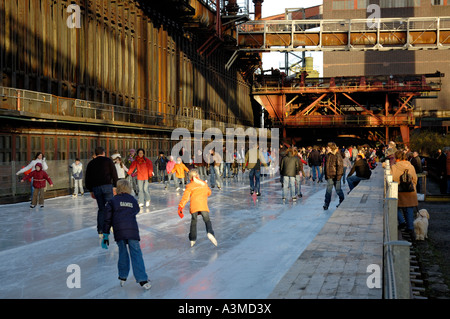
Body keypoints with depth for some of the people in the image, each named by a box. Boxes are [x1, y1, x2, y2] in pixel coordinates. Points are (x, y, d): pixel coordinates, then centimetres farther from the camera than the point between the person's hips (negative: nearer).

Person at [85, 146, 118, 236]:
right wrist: (114, 186, 0)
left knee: (101, 209, 9)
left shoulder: (91, 163, 17)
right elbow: (114, 174, -2)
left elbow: (87, 179, 17)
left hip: (96, 188, 3)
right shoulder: (108, 160, 7)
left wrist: (91, 191, 22)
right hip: (107, 186, -3)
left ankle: (100, 231, 6)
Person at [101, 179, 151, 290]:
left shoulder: (112, 201, 12)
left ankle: (123, 277, 21)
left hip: (119, 231, 0)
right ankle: (142, 279, -7)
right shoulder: (134, 201, 18)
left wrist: (106, 235, 13)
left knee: (122, 252, 15)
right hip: (132, 230, 0)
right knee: (136, 253, -1)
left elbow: (107, 219, 9)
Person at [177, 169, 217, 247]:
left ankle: (192, 239, 18)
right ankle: (210, 233, -28)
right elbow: (209, 192, 31)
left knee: (193, 222, 15)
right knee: (207, 221, 2)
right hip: (203, 206, 0)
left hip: (194, 206, 0)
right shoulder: (204, 184, 16)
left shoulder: (189, 186, 7)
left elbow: (185, 197, -3)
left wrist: (180, 207, -4)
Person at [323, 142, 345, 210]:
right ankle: (326, 204, 4)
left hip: (335, 176, -6)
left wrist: (338, 175, -21)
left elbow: (340, 165, -16)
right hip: (329, 176, 6)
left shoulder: (337, 155, -13)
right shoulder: (327, 155, 10)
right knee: (328, 190, 3)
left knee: (338, 190, 7)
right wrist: (326, 175, 17)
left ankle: (342, 201, 28)